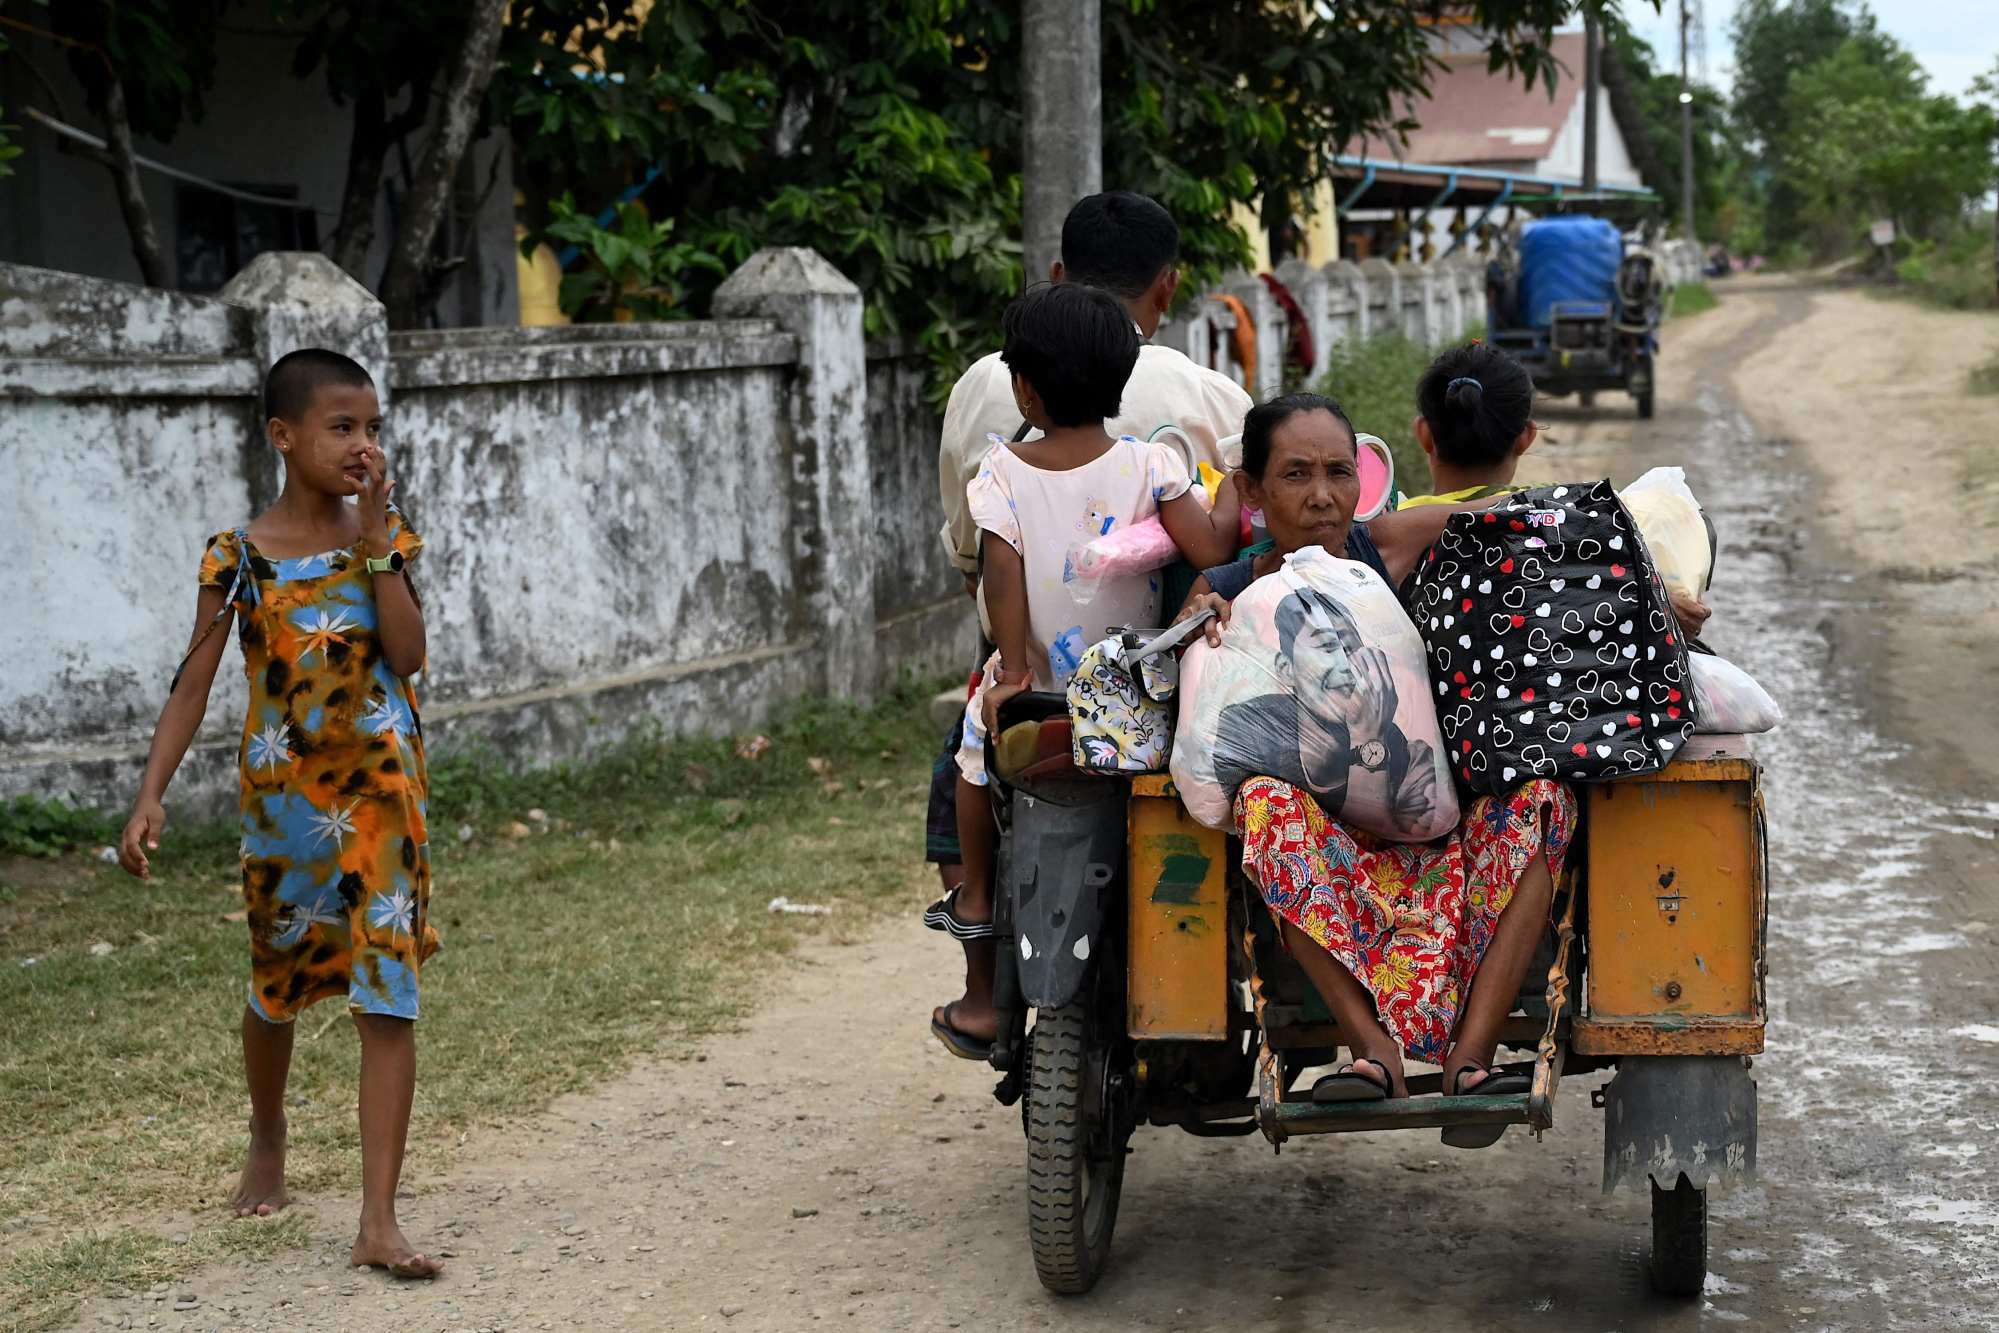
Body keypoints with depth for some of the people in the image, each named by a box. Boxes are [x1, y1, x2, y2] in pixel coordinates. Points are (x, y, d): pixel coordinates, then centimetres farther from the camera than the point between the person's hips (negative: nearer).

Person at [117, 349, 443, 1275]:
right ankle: (266, 1142, 46)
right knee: (278, 983, 17)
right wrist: (151, 795, -12)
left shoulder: (384, 537, 0)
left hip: (381, 791, 0)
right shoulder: (241, 557, -4)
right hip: (283, 795, 0)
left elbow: (407, 657, -13)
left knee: (389, 999, -8)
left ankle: (379, 1221, -8)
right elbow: (195, 681, -4)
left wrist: (375, 541, -17)